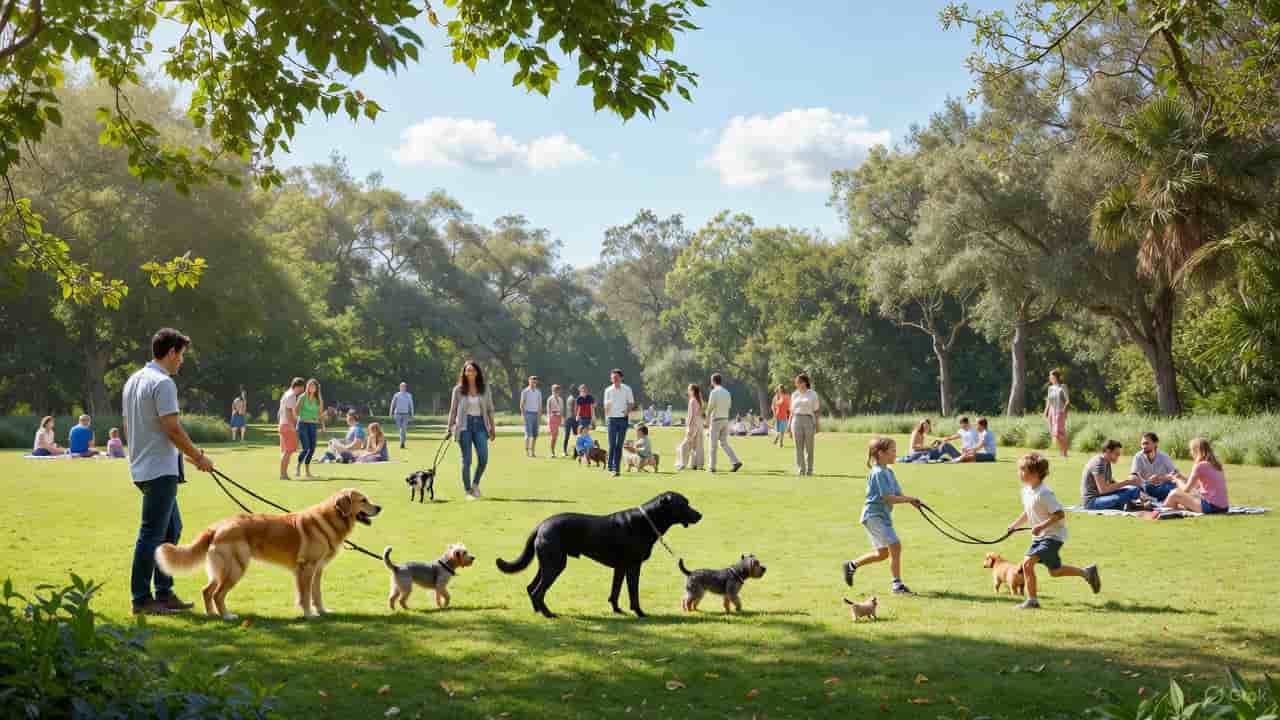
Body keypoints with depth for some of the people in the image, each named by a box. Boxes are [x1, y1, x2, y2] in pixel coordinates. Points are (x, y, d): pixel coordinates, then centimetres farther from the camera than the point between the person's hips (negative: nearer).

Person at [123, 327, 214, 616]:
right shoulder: (163, 383, -15)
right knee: (152, 534, -5)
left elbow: (128, 426, 20)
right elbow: (172, 429, -20)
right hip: (160, 470, -10)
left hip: (142, 467, 10)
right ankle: (141, 599, 0)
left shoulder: (134, 380, 15)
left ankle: (164, 593, 20)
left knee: (171, 529, 16)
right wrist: (198, 457, -9)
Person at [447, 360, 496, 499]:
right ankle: (468, 491, 8)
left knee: (483, 458, -9)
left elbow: (490, 409, 10)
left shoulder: (484, 389, 7)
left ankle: (475, 484, 15)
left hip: (480, 424, 2)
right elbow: (453, 410, 6)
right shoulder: (458, 389, 2)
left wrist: (492, 429, 8)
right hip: (464, 425, -2)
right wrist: (450, 428, 1)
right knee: (466, 459, -2)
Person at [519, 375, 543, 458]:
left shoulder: (538, 392, 13)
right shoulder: (525, 392, -1)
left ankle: (533, 451, 9)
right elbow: (522, 404, -3)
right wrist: (523, 414, -12)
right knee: (528, 433, -9)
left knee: (535, 434, 4)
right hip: (528, 413, -5)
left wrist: (540, 416, 11)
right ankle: (526, 450, -7)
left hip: (536, 414, 5)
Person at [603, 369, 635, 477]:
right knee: (612, 444, -6)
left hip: (623, 419, 0)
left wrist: (628, 411, -13)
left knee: (619, 445, 3)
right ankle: (610, 466, -3)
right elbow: (606, 406, 4)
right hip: (612, 419, 0)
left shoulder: (627, 389, 1)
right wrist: (606, 413, -18)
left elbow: (631, 403, 6)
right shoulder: (608, 390, 3)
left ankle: (617, 468, 6)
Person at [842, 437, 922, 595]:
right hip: (874, 515, -10)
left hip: (883, 515, 10)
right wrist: (909, 499, -14)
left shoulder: (889, 471, 12)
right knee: (895, 545, -14)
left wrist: (911, 500, -10)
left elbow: (897, 494, 9)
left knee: (883, 553, 16)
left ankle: (852, 565, 31)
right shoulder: (879, 473, -17)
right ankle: (897, 584, -7)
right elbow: (888, 498, -21)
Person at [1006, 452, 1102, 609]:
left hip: (1053, 535, -10)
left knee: (1028, 562, -20)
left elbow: (1060, 514, -25)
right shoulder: (1026, 490, 5)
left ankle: (1032, 600, -10)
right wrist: (1016, 524, 11)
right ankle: (1087, 572, 32)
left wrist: (1042, 526, -29)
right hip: (1040, 536, 10)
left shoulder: (1043, 493, -23)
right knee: (1054, 571, 17)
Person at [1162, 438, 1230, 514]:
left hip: (1211, 506, -9)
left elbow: (1186, 489, -6)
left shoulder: (1200, 466, -11)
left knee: (1174, 494, 1)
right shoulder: (1215, 465, 13)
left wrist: (1178, 480, 12)